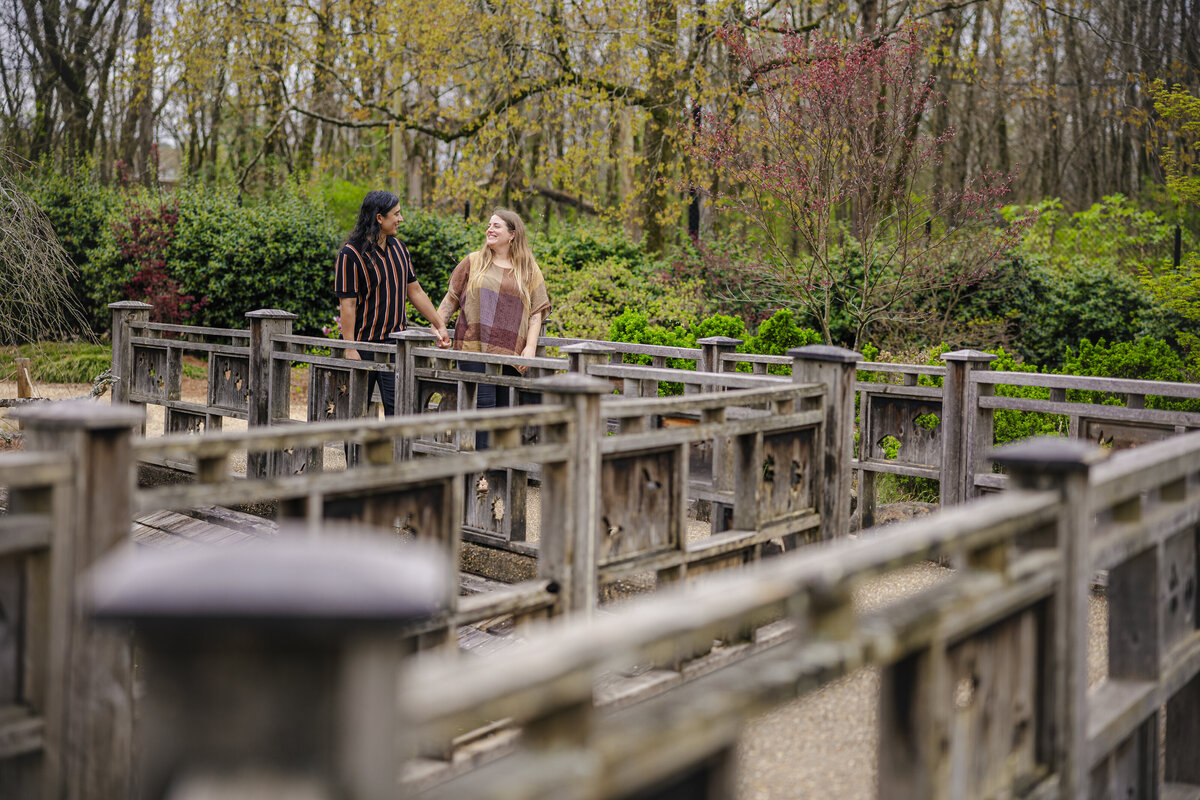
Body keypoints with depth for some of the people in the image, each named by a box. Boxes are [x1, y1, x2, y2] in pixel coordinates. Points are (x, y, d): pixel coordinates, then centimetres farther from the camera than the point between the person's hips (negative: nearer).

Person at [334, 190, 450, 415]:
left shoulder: (398, 248, 10)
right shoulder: (351, 254, -10)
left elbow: (415, 291, 16)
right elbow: (347, 305, -13)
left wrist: (440, 326, 14)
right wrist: (350, 349, -17)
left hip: (395, 341, 5)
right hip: (364, 343, -4)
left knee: (397, 407, -4)